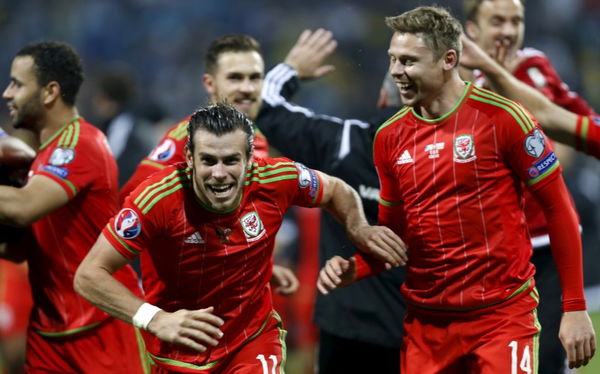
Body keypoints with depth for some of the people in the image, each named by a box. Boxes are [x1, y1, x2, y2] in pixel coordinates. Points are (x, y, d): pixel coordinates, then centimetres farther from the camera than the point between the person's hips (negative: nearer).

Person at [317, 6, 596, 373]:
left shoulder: (502, 118, -8)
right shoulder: (389, 137, 7)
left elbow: (558, 208, -5)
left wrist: (575, 307, -8)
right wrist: (353, 269, -3)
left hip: (502, 315, -5)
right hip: (426, 322, 5)